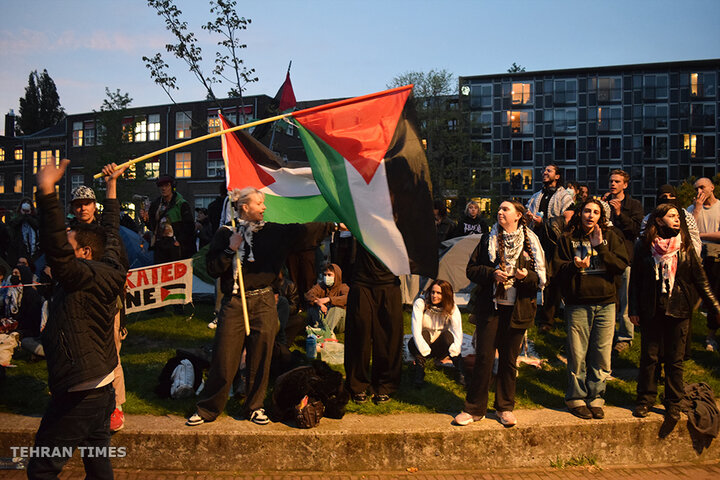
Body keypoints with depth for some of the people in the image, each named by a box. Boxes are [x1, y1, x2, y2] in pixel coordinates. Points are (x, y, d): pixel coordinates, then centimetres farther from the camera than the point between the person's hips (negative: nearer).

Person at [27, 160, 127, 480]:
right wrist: (111, 186, 34)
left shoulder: (84, 276, -16)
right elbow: (110, 233, 22)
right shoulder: (105, 270, 8)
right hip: (103, 387, 9)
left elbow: (56, 249, -35)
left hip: (78, 393, -9)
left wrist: (47, 191, -40)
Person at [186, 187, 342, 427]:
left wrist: (334, 226, -11)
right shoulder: (225, 233, 2)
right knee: (223, 359, 1)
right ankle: (208, 409, 18)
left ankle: (255, 407, 24)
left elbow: (301, 231, -3)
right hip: (234, 303, -2)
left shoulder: (272, 232, 6)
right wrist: (230, 250, -13)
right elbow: (212, 268, 0)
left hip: (263, 303, 2)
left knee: (260, 358, 6)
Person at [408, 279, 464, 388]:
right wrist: (424, 352, -35)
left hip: (440, 348, 1)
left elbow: (458, 333, -21)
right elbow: (416, 330, -26)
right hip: (419, 346, -1)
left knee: (447, 335, -29)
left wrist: (453, 353, -35)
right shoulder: (420, 303, -18)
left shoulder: (452, 308, -12)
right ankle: (418, 373, -30)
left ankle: (461, 374, -25)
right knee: (424, 333, -33)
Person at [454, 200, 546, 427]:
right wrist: (492, 273, -12)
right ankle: (475, 408, 12)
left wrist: (526, 276, -15)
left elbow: (541, 278, 6)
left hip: (517, 308, 0)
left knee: (509, 359, 9)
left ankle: (505, 407, 24)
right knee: (483, 357, 0)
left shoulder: (531, 242, 5)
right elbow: (471, 269, 5)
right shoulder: (488, 240, 7)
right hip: (489, 306, 0)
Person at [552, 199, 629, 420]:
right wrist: (575, 266, -19)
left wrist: (600, 247, -12)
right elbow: (558, 269, 0)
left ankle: (595, 398, 21)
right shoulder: (568, 239, 4)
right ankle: (576, 398, 16)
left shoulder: (610, 237, 9)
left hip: (605, 304, 2)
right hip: (578, 304, -2)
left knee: (602, 356, 6)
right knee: (577, 355, 1)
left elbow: (621, 265, -2)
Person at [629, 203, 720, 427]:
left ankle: (673, 404, 20)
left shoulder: (684, 245, 3)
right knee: (649, 356, 7)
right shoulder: (644, 246, -1)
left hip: (679, 309, 1)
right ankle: (646, 398, 22)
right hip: (651, 310, -1)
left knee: (675, 359, 7)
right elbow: (635, 280, 2)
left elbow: (700, 279, 4)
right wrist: (634, 309, -1)